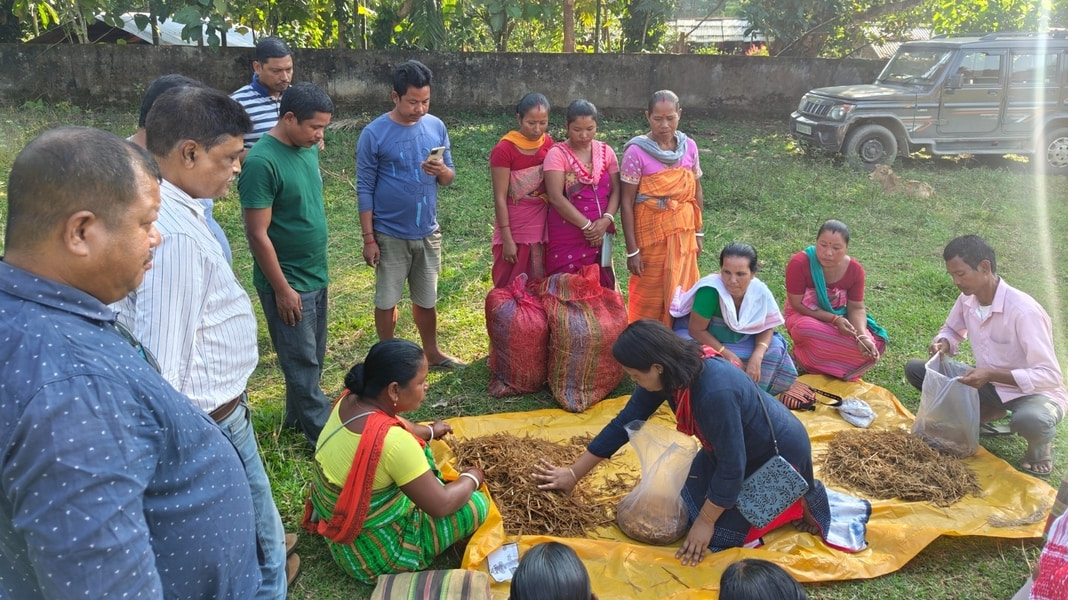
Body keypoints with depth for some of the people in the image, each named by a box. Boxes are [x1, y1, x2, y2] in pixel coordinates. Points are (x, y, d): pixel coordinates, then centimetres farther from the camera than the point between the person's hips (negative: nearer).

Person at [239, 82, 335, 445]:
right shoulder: (262, 162, -21)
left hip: (316, 275, 8)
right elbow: (257, 233, -20)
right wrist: (282, 288, -18)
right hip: (287, 282, -8)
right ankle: (324, 435, 15)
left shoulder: (308, 149, 4)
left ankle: (298, 417, 36)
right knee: (302, 362, 4)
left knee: (313, 356, 19)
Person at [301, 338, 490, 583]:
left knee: (419, 448, 18)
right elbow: (441, 506, -25)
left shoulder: (351, 399, -11)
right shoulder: (394, 442, -36)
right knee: (477, 502, -2)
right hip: (372, 552, -8)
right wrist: (471, 479, -6)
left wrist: (428, 431, 25)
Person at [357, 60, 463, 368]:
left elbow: (449, 177, 6)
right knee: (387, 300, 10)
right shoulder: (374, 134, -13)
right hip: (390, 235, -3)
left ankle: (432, 352, 36)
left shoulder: (436, 127, 0)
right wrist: (368, 238, -11)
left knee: (427, 299, 17)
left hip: (428, 232, 4)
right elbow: (365, 189, -10)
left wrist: (441, 171, -19)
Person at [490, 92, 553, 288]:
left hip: (543, 225, 5)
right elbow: (500, 198, -14)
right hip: (515, 228, -5)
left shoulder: (548, 143, 2)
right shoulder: (504, 150, -15)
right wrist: (507, 240, -15)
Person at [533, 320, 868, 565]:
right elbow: (624, 423, -5)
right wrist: (573, 473, 0)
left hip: (780, 455, -8)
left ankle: (798, 501, 9)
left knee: (721, 531, -7)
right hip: (737, 448, 8)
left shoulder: (715, 392, -41)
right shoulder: (671, 372, -15)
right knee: (689, 502, 7)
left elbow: (732, 467, -30)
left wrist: (705, 523, -16)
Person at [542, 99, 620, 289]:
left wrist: (606, 220, -13)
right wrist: (587, 225, -16)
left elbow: (615, 190, 4)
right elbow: (556, 197, -15)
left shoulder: (606, 152, 7)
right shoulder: (558, 154, -7)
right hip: (567, 238, -4)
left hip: (600, 235, 4)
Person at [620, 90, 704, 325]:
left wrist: (698, 232, 10)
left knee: (679, 291, 12)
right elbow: (627, 202, -12)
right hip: (650, 234, -4)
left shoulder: (689, 146, 1)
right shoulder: (637, 151, -13)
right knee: (649, 296, 6)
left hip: (683, 232, 4)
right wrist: (632, 250, -13)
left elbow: (697, 192, 10)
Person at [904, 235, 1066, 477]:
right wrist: (943, 342, -11)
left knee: (1031, 420, -42)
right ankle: (987, 414, 4)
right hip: (990, 385, 6)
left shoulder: (1023, 310, -28)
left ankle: (1040, 445, -3)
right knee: (915, 369, -6)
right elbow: (952, 330, 13)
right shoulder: (967, 299, -8)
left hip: (1034, 392, -6)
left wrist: (992, 374, -38)